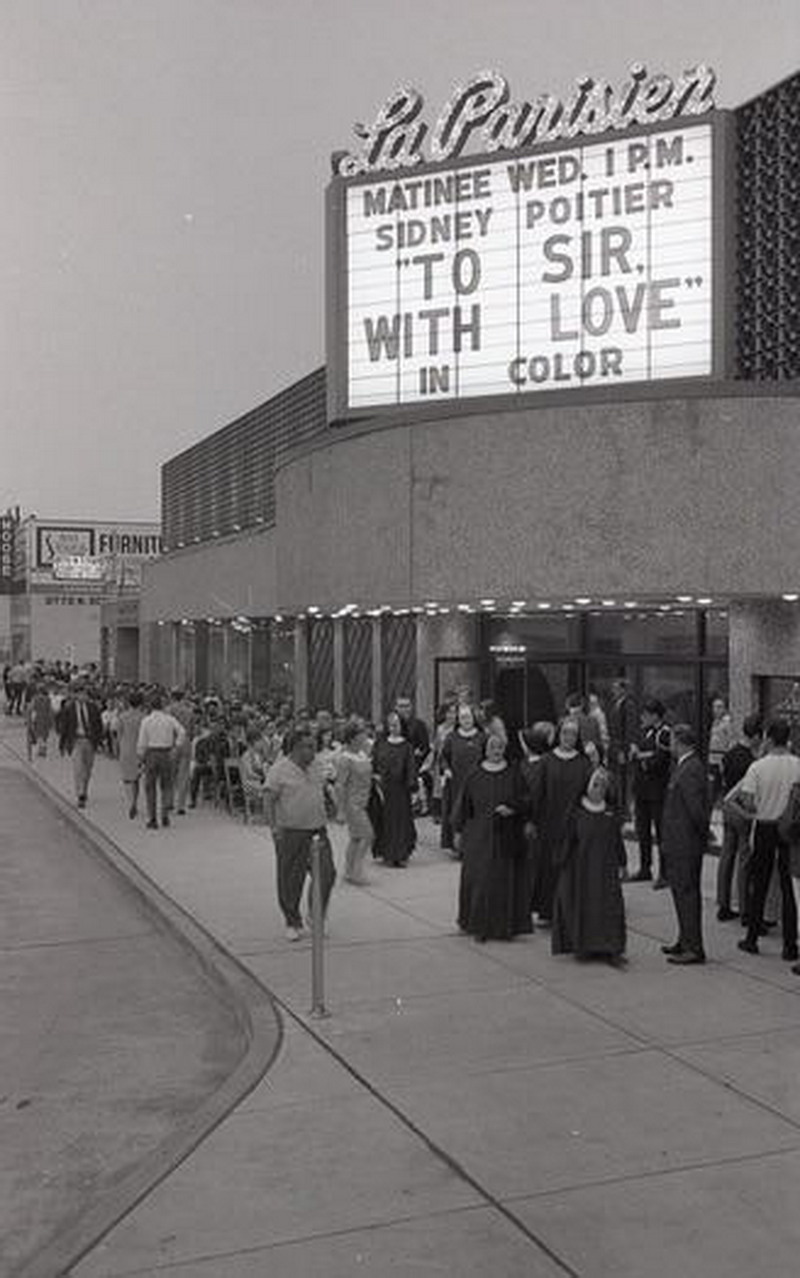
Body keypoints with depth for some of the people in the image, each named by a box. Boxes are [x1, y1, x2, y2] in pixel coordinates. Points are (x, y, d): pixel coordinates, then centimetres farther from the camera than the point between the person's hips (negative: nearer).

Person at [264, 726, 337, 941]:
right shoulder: (279, 770, -11)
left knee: (327, 873, -1)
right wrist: (273, 826, -20)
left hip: (317, 830, 5)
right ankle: (293, 923, 20)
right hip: (290, 832, -5)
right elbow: (269, 799, -12)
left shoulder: (317, 766, 9)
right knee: (290, 881, 4)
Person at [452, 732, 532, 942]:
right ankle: (479, 926, 8)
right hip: (479, 835, 0)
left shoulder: (513, 773, 2)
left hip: (507, 836, 0)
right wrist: (459, 830, 5)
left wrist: (511, 808, -17)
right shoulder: (475, 775, 2)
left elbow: (524, 799, 2)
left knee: (506, 880, 3)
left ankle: (506, 926, 14)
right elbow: (464, 804, 6)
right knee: (479, 880, -2)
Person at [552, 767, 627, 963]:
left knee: (610, 907, -3)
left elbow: (618, 841, 10)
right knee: (583, 907, 1)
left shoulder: (610, 815, 6)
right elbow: (568, 840, -3)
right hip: (581, 868, -2)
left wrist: (621, 862, 7)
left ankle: (611, 949, -2)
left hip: (605, 869, 2)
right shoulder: (576, 814, -3)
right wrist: (562, 862, -5)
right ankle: (583, 946, 12)